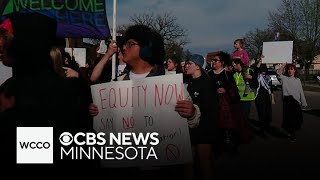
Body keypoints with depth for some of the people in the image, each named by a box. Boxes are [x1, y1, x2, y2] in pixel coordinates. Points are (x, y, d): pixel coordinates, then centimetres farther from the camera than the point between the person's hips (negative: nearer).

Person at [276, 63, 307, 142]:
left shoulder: (298, 80, 13)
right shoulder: (284, 78, 3)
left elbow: (301, 92, 12)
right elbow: (278, 73, -17)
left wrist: (304, 103, 9)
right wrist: (283, 65, -7)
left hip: (296, 102, 3)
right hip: (287, 101, -3)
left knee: (296, 119, 8)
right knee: (289, 118, -1)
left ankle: (292, 133, 26)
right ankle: (290, 133, 18)